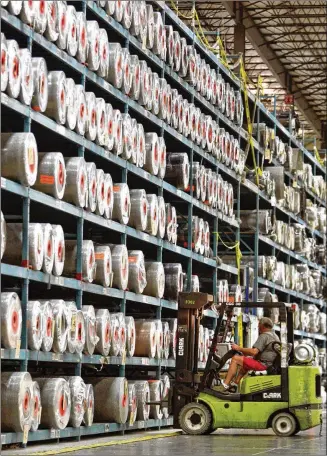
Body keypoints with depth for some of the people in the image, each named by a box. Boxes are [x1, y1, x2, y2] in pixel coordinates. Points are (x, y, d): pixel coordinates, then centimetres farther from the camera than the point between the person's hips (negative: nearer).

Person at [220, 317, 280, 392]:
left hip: (262, 364, -11)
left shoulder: (264, 336, -15)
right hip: (270, 364, 11)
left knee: (235, 359, -9)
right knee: (246, 362, 31)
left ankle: (225, 384, -10)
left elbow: (254, 352, -25)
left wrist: (239, 348, -14)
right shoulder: (275, 336, 18)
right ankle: (236, 383, 26)